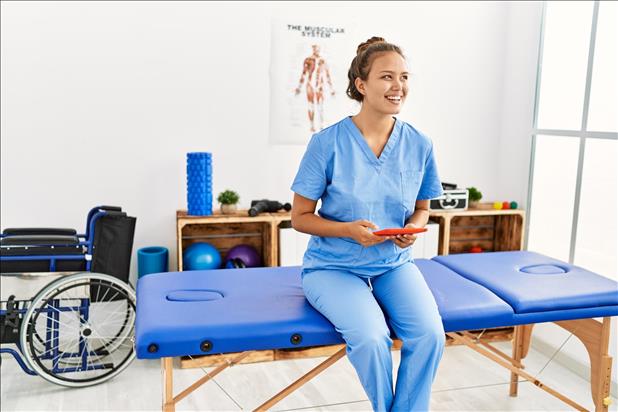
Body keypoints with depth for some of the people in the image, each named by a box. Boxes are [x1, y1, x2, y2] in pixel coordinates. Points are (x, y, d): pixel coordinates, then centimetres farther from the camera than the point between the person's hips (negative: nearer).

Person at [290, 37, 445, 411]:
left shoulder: (419, 145, -2)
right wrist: (349, 230, -22)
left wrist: (412, 231, -10)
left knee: (430, 334, -22)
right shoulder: (328, 143, -12)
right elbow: (301, 217, -6)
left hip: (394, 265, 4)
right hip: (334, 266, -3)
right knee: (371, 337, -27)